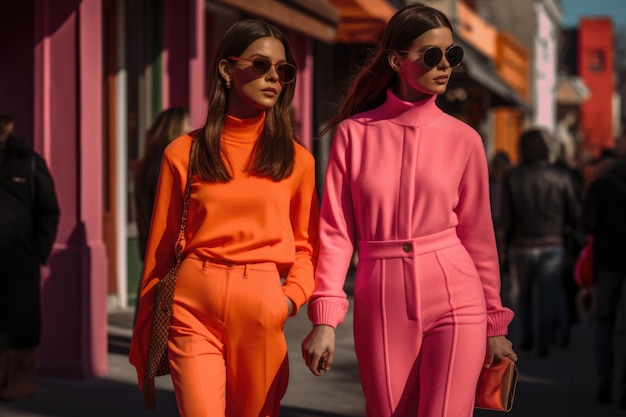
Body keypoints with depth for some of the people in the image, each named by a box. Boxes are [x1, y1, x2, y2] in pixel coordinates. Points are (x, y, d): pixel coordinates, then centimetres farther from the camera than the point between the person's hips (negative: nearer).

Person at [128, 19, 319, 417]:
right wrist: (143, 342, 9)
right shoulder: (184, 153, 5)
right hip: (192, 304, -1)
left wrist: (292, 296, -10)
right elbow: (160, 251, 8)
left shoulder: (296, 159, 7)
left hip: (261, 309, 1)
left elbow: (306, 244, 10)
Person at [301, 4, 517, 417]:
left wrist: (495, 323, 11)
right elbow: (336, 232, 0)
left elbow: (478, 236, 8)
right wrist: (325, 319, -7)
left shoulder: (463, 139, 2)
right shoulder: (354, 133, 1)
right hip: (381, 306, 0)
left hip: (455, 303, 0)